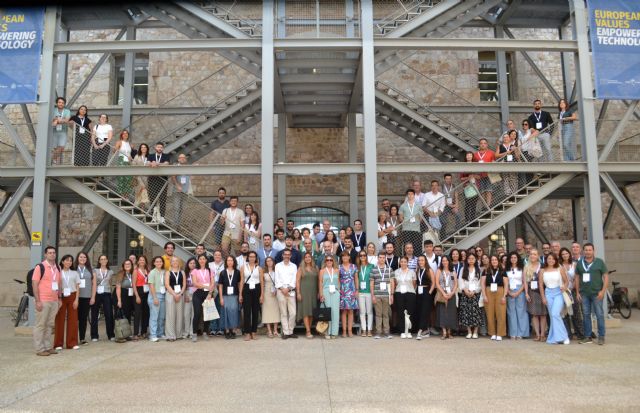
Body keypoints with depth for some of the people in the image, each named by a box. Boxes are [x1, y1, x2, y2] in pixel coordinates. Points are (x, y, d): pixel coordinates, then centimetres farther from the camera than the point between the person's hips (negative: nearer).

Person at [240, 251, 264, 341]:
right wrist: (240, 294, 2)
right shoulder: (243, 267, 7)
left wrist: (262, 294, -2)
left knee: (255, 311, 4)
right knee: (246, 311, -4)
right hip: (247, 290, 0)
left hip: (256, 289, 0)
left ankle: (254, 332, 14)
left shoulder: (259, 268, 5)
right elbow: (242, 281, 6)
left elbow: (262, 282, 4)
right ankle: (247, 333, 0)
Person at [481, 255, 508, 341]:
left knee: (501, 314, -6)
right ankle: (493, 334, 10)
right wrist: (484, 295, -3)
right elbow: (482, 283, 6)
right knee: (490, 314, 1)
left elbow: (506, 284, 4)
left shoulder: (502, 272, 7)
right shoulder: (486, 271, 9)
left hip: (500, 293, -1)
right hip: (489, 293, 1)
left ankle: (500, 334, 0)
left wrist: (504, 296, -6)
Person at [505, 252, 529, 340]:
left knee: (520, 312, -1)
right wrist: (510, 292, -6)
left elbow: (524, 282, 1)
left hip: (520, 292, -1)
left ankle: (520, 333, 3)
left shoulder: (522, 268, 4)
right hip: (510, 293, 1)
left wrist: (518, 292, -9)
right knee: (511, 312, 2)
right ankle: (513, 334, 4)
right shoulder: (507, 269, 7)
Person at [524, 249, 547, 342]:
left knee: (542, 314, 0)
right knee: (534, 314, 2)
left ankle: (542, 334, 5)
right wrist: (526, 293, -2)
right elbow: (525, 281, 5)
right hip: (532, 292, 2)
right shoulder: (527, 267, 7)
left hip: (541, 291, -2)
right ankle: (537, 334, 6)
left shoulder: (542, 267, -1)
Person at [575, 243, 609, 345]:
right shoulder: (579, 263, 10)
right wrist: (577, 292, 7)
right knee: (586, 315, 7)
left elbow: (606, 277, -1)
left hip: (596, 293, -3)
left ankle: (601, 337, 6)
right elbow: (577, 278, 13)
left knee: (599, 315, -2)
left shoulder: (599, 262, 1)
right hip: (584, 294, 3)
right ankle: (587, 337, 14)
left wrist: (603, 291, -10)